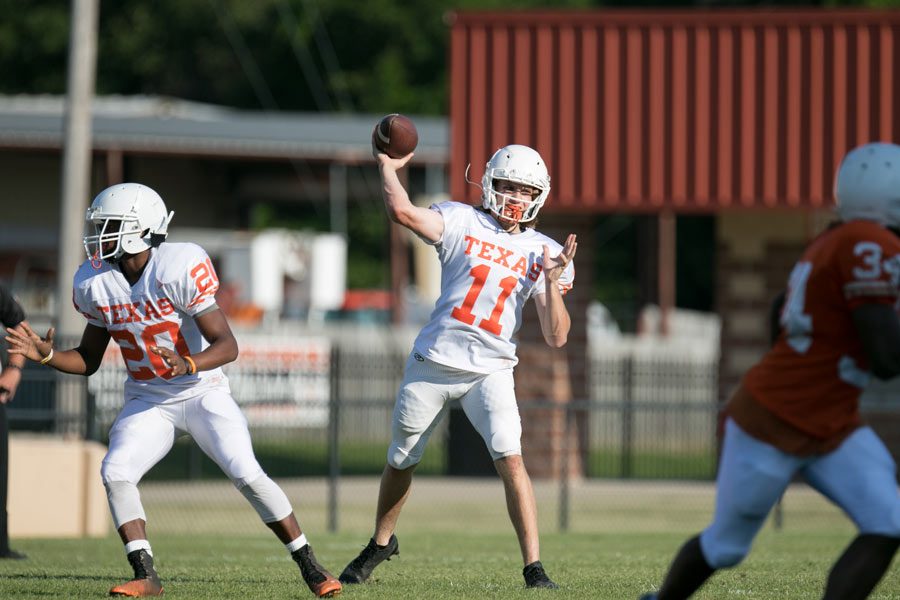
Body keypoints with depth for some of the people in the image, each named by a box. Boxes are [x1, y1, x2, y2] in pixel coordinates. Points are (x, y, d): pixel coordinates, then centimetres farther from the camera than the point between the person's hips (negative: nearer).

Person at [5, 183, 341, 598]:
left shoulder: (179, 268, -22)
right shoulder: (95, 283, -4)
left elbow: (227, 345, -23)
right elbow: (88, 361, 6)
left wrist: (188, 365, -42)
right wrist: (46, 355, -12)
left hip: (203, 392, -4)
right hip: (147, 402, 5)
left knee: (248, 476, -17)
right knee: (115, 473, -19)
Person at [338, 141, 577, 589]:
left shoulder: (541, 253, 2)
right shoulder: (462, 223, -3)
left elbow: (556, 338, -4)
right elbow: (402, 212, -21)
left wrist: (553, 282, -17)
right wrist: (388, 167, -9)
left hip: (490, 372, 0)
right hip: (432, 365, 0)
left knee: (510, 460, -20)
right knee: (400, 462, 15)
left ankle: (534, 567, -17)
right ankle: (381, 544, 41)